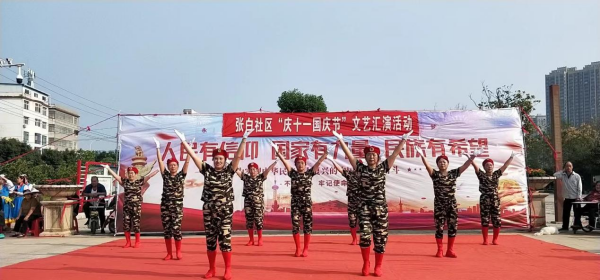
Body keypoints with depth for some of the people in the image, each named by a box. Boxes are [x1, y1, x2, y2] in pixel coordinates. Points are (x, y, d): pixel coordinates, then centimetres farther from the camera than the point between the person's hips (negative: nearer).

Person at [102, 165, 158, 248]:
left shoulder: (140, 181, -2)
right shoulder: (124, 181, 6)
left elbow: (149, 175, -11)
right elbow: (115, 175, 3)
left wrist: (159, 169, -21)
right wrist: (108, 168, -3)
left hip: (136, 205, -3)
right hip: (127, 205, 3)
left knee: (136, 223, 0)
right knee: (126, 223, 4)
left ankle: (137, 242, 13)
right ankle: (128, 242, 16)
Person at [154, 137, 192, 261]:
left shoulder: (181, 175, 3)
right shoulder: (165, 175, 7)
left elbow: (187, 162, -4)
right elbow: (160, 162, 2)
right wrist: (158, 148, -3)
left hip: (177, 205, -2)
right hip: (165, 205, 3)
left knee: (176, 228, -7)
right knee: (166, 229, 4)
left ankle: (178, 252, 5)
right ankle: (169, 253, 11)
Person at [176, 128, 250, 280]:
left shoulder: (229, 171, 1)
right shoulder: (207, 170, 4)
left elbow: (238, 156, -7)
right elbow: (193, 156, 3)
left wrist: (244, 139, -14)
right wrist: (183, 141, 0)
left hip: (225, 211, -2)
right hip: (209, 211, 2)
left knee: (225, 240, -2)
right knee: (210, 240, 8)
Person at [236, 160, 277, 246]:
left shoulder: (260, 177, 1)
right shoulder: (246, 177, 6)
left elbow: (267, 170, -12)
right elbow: (237, 170, 0)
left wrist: (274, 162, -26)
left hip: (258, 202, -2)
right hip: (248, 202, 3)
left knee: (258, 220, -1)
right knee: (249, 221, 6)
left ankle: (260, 239, 12)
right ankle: (251, 240, 17)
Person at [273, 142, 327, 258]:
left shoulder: (309, 173, 3)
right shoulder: (293, 173, 4)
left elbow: (318, 162, -4)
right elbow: (285, 162, -2)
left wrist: (325, 152, -14)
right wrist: (277, 152, -11)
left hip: (307, 203, -1)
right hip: (295, 203, 1)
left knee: (307, 226, 1)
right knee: (295, 225, 2)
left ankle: (306, 249, 8)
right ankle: (298, 248, 13)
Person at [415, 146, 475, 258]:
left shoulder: (453, 173, 5)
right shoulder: (435, 174, -2)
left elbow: (464, 166, -5)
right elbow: (427, 166, -18)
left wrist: (471, 158, -22)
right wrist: (422, 156, -35)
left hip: (452, 204, 2)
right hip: (439, 205, -2)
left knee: (453, 226, 4)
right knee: (439, 227, 1)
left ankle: (450, 250, 15)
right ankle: (440, 250, 13)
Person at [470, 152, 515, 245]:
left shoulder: (496, 174, 10)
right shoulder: (481, 175, 2)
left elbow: (505, 165, 9)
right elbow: (475, 166, -10)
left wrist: (511, 157, 6)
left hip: (495, 200, 3)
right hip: (484, 200, -3)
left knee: (496, 220, 2)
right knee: (485, 220, 0)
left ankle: (495, 239, 15)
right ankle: (485, 239, 8)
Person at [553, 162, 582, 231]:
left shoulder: (577, 176, -2)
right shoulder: (563, 175, 5)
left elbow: (579, 188, -5)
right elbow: (555, 175, -9)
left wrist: (578, 197, -13)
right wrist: (563, 170, -2)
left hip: (575, 198, -3)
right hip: (567, 198, 3)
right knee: (565, 213, 5)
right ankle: (565, 227, 12)